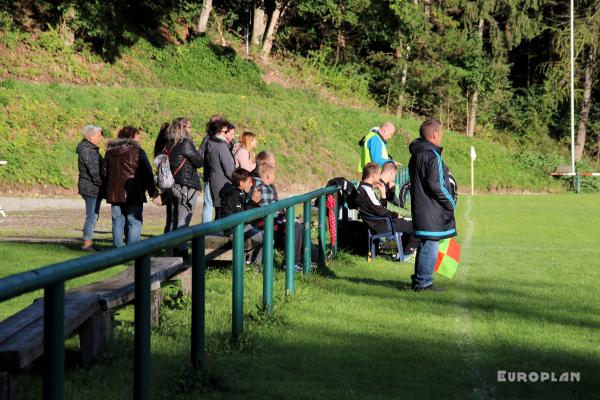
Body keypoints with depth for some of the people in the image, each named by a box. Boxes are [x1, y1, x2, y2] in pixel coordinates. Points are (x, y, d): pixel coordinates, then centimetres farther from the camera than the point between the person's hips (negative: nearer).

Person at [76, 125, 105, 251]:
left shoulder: (92, 149, 17)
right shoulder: (86, 150, -15)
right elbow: (93, 170, -21)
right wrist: (102, 183, -19)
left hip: (95, 188, 10)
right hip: (91, 188, -10)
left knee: (93, 216, 13)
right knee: (92, 216, -9)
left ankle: (88, 243, 17)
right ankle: (87, 244, -6)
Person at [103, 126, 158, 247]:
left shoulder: (110, 152, 11)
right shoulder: (137, 151, -8)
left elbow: (105, 172, 17)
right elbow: (147, 173, -9)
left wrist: (107, 192, 23)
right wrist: (154, 192, -5)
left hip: (114, 194, 5)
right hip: (133, 195, -5)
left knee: (118, 221, 10)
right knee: (134, 222, -1)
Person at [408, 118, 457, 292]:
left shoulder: (416, 155, 15)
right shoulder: (432, 155, -16)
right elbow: (435, 184, -22)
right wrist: (451, 202, -9)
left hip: (420, 206, 10)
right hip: (432, 211, -10)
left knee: (425, 244, 17)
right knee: (430, 245, -6)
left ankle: (419, 280, 23)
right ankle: (423, 282, -4)